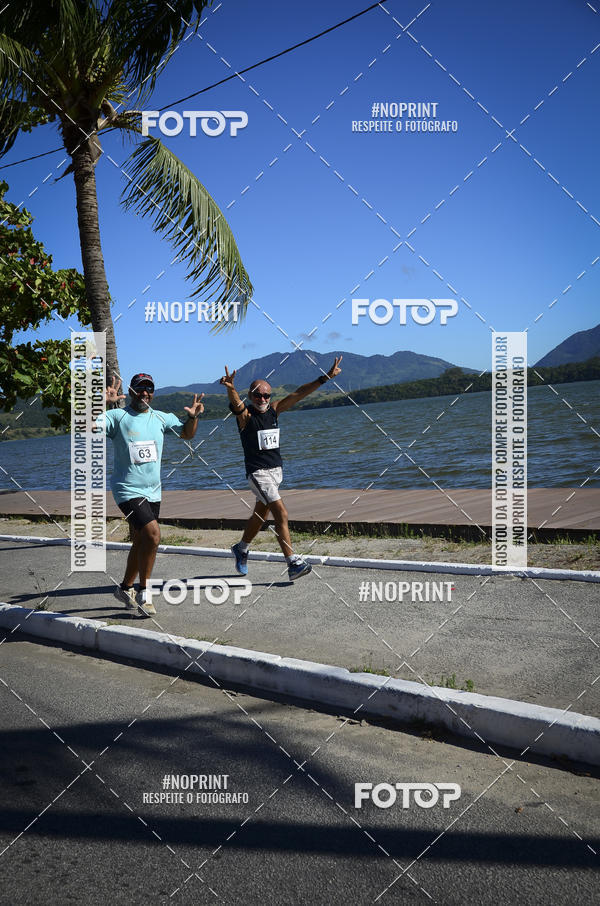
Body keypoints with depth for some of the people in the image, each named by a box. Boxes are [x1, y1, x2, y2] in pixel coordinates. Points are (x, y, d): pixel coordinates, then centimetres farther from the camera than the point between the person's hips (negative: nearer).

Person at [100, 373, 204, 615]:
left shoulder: (161, 418, 10)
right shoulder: (118, 416, -6)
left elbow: (186, 434, 20)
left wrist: (193, 417, 0)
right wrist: (103, 402, -31)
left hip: (153, 492, 6)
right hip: (128, 490, -6)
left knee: (141, 543, 13)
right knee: (153, 534, -21)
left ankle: (125, 588, 32)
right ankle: (143, 593, -6)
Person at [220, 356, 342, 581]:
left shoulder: (274, 410, 4)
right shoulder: (245, 414, -11)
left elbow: (299, 393, -2)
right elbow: (235, 403, -34)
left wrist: (326, 377, -8)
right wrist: (230, 388, -57)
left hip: (277, 469, 7)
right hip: (257, 472, -6)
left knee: (260, 515, 18)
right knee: (281, 514, -16)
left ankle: (241, 550, 40)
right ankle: (293, 563, -16)